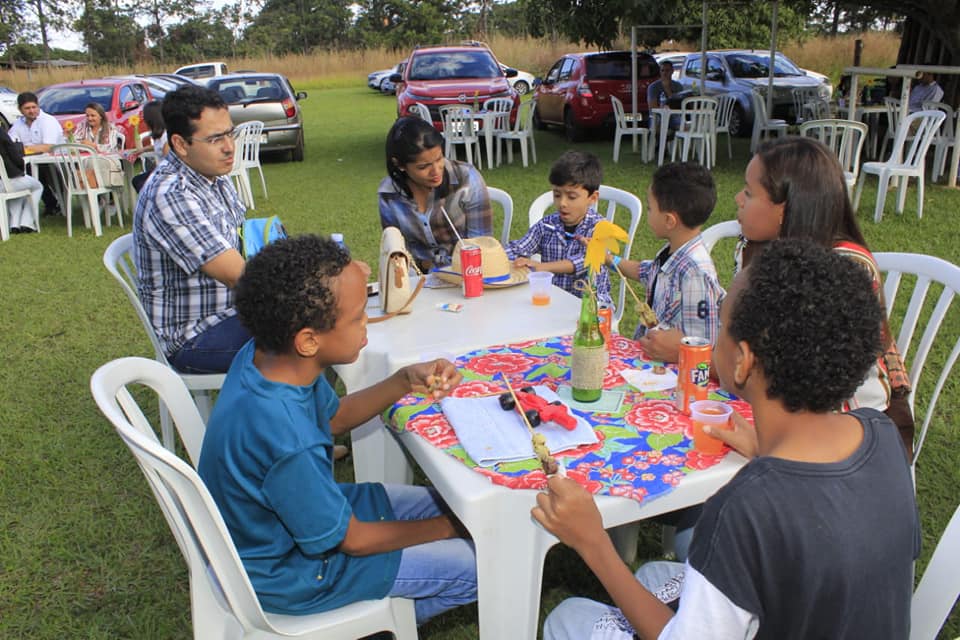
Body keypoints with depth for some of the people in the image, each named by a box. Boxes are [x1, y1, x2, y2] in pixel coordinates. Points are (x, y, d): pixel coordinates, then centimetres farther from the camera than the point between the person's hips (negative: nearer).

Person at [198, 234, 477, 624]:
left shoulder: (263, 355, -16)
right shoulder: (288, 444, -40)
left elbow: (335, 417, 4)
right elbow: (351, 540, -23)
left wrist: (406, 381, -12)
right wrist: (446, 528, -7)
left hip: (299, 509, 8)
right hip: (289, 570, -8)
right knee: (476, 566, -5)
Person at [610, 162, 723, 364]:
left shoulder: (695, 273, -24)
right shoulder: (671, 253, 4)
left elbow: (702, 348, -21)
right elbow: (646, 271, 30)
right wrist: (609, 259, 38)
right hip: (647, 355, 8)